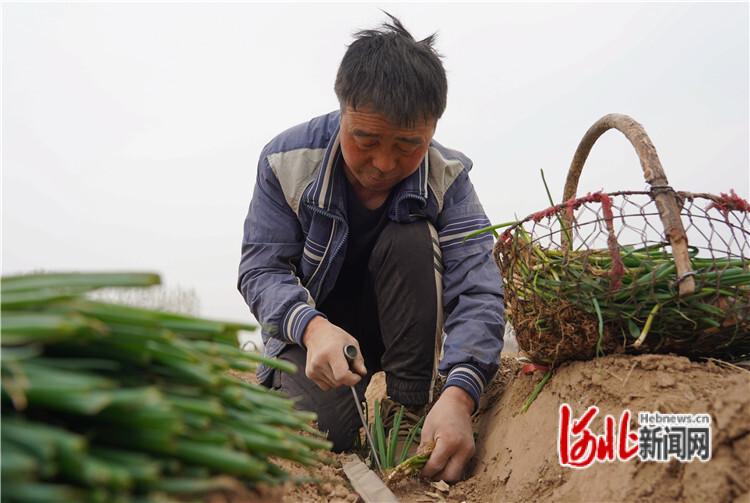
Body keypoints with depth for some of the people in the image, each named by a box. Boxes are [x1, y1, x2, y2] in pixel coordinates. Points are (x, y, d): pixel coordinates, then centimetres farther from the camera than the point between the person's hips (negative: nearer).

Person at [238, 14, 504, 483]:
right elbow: (261, 268, -19)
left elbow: (476, 288, -31)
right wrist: (313, 327, -42)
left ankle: (411, 408, -17)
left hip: (400, 322, 1)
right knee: (315, 431, -28)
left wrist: (459, 395, -49)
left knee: (412, 239, -29)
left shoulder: (447, 178, -21)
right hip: (313, 323, -1)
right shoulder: (289, 159, -20)